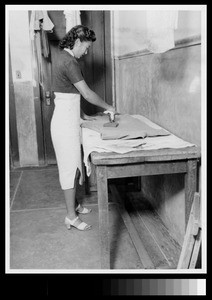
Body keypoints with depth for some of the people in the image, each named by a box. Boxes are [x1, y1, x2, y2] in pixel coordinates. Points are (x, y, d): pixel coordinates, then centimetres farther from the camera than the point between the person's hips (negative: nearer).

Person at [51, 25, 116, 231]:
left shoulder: (65, 58, 14)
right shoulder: (69, 62, -18)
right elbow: (87, 94, -17)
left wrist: (80, 115, 17)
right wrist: (108, 108, -4)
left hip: (67, 118, 10)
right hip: (66, 121, -10)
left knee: (71, 164, 17)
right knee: (70, 165, -3)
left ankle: (73, 204, 32)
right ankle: (71, 216, 9)